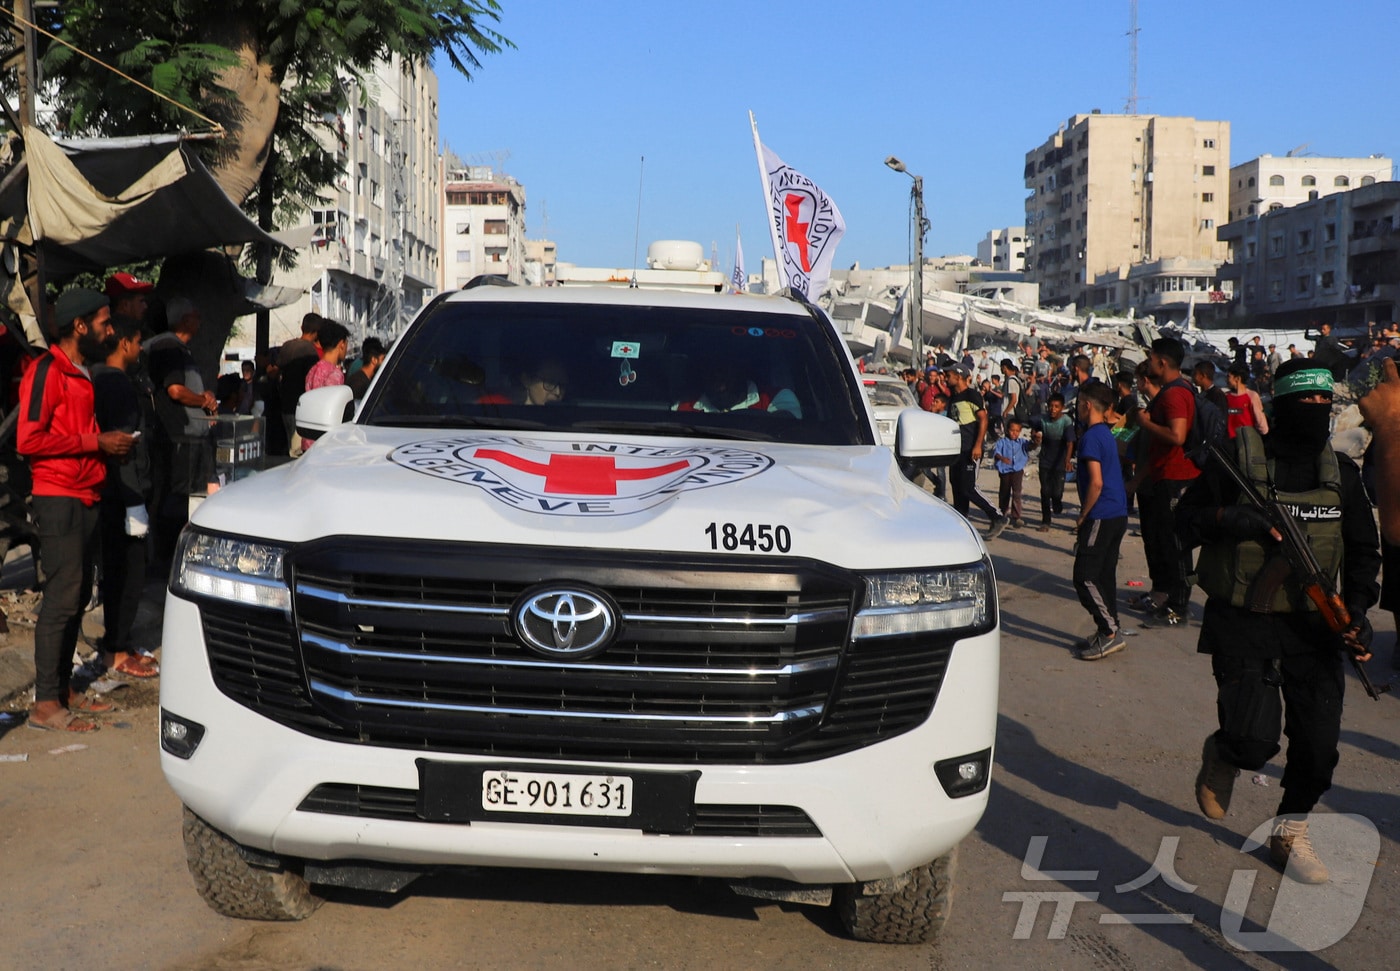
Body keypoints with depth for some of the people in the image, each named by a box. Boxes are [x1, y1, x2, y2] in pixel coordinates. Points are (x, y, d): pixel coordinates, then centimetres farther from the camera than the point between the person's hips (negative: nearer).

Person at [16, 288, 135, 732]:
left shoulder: (81, 374, 18)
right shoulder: (47, 370, -11)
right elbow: (29, 440, -19)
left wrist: (109, 443, 10)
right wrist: (96, 442, -16)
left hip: (85, 499, 9)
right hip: (59, 500, -9)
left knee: (77, 597, 11)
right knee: (61, 599, -9)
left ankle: (63, 689, 19)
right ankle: (45, 703, -5)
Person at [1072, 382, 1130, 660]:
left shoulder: (1091, 437, -15)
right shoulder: (1107, 434, 14)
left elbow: (1096, 482, -21)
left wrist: (1082, 517, -13)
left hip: (1101, 516, -10)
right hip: (1118, 514, 10)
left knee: (1085, 576, -8)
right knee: (1104, 574, 13)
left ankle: (1110, 632, -9)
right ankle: (1110, 632, 16)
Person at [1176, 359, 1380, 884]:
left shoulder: (1341, 471, 7)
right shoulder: (1241, 458, -5)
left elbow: (1363, 550, 14)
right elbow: (1186, 518, 0)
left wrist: (1357, 609, -1)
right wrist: (1230, 519, -20)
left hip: (1313, 625, 4)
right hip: (1243, 623, -4)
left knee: (1318, 743, 2)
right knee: (1254, 738, -16)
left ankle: (1290, 832, 29)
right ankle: (1221, 755, 22)